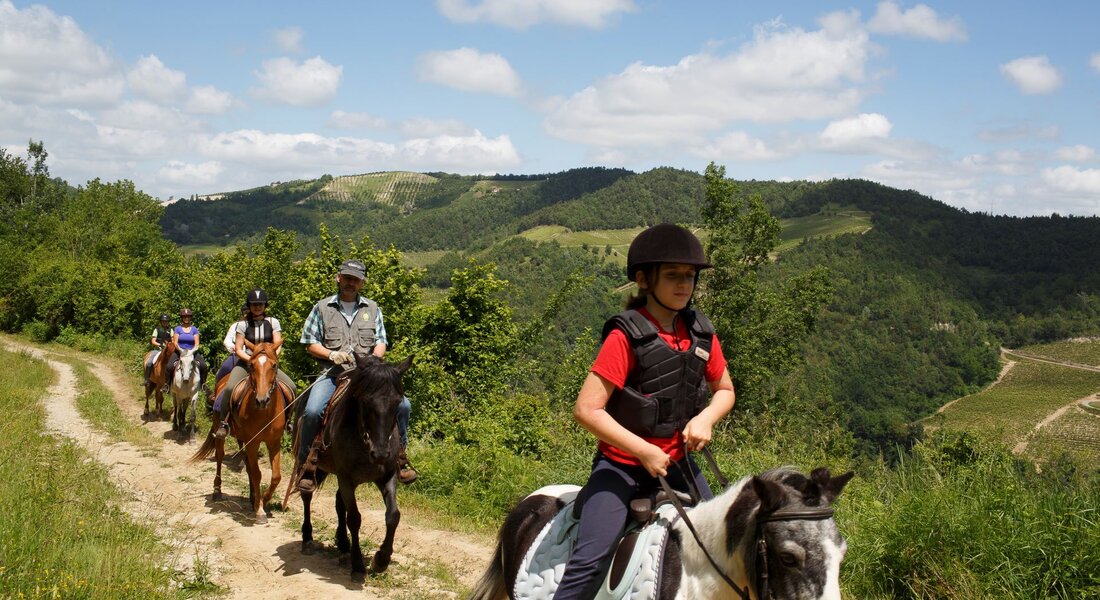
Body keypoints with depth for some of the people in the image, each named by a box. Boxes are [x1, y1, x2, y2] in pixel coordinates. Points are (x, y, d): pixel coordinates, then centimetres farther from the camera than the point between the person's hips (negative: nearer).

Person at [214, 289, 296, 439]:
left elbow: (277, 345, -2)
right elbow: (238, 350, -4)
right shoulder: (243, 324, -1)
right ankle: (224, 422, -12)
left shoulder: (273, 322, 4)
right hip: (246, 362, -2)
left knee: (290, 386, -17)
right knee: (230, 387, -30)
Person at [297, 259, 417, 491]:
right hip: (334, 373, -2)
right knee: (312, 411, -28)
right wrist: (332, 354, -11)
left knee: (402, 404, -16)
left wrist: (374, 359, -12)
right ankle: (306, 466, -10)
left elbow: (381, 342, 10)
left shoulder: (372, 309, 14)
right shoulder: (322, 308, 9)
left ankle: (400, 459, 2)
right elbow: (310, 344, 7)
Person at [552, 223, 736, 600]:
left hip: (676, 462, 6)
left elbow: (725, 391, 16)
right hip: (621, 464, -6)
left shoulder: (700, 333, 2)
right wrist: (645, 451, -20)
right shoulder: (627, 336, -16)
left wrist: (706, 418, -7)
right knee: (591, 559, -19)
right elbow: (586, 409, -20)